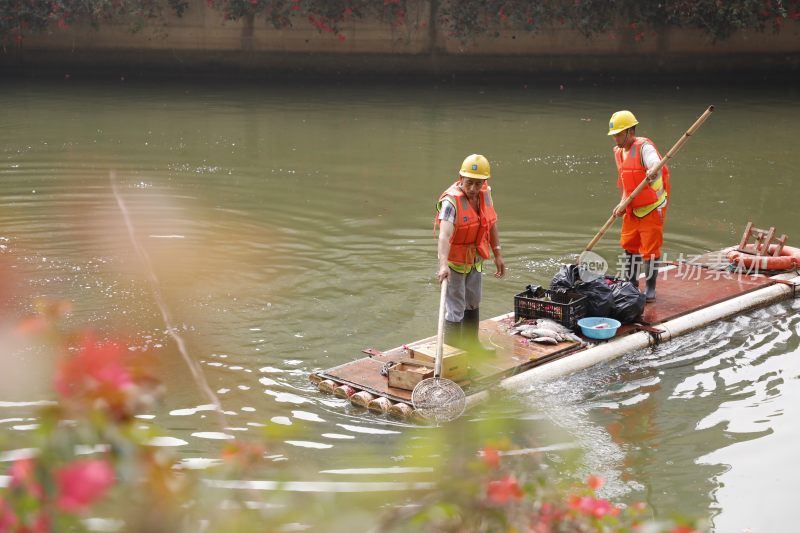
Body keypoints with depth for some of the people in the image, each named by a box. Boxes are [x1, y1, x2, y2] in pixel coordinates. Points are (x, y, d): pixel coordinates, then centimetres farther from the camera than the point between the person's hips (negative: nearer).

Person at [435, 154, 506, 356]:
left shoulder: (485, 194, -5)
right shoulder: (451, 200, -28)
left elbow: (491, 224, 8)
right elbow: (444, 234, -40)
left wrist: (498, 255, 13)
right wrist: (443, 265, -52)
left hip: (475, 259, 8)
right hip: (455, 260, -8)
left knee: (473, 304, 22)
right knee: (455, 308, -5)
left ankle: (471, 344, 39)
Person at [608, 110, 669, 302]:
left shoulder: (644, 147, -19)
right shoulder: (619, 153, 7)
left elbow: (656, 167, -38)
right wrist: (622, 204, 3)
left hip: (652, 207, -8)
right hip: (633, 209, 8)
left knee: (650, 249, -2)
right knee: (629, 246, 15)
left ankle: (650, 290, 11)